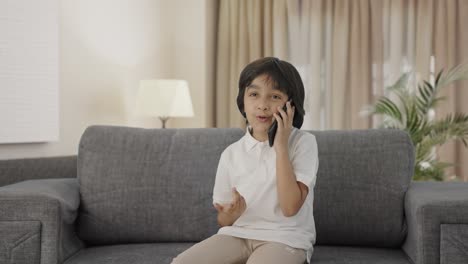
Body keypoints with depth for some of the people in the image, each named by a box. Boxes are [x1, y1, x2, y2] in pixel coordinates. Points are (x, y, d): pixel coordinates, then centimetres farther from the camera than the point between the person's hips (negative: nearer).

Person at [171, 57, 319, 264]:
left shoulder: (303, 143, -6)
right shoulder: (231, 154, 4)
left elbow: (290, 207, -17)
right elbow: (223, 221, 11)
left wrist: (281, 147, -18)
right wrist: (232, 214, -15)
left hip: (285, 238, -3)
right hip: (238, 234, 4)